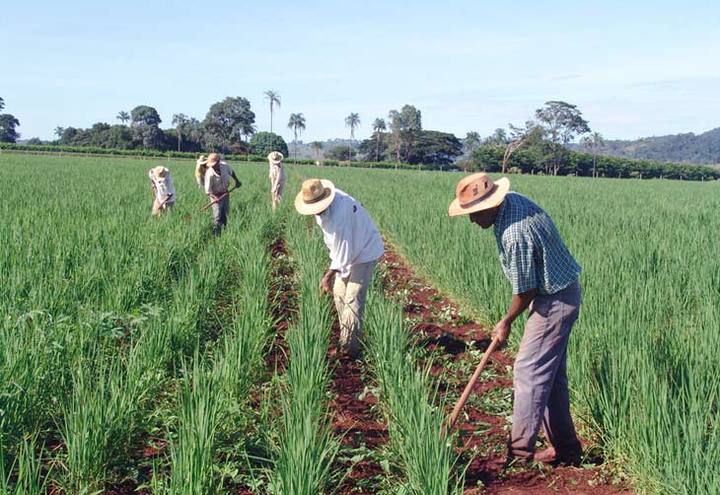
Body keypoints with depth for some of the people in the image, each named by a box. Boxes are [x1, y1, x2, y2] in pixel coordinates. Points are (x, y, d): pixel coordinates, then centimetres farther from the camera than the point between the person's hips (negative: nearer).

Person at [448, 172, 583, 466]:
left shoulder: (514, 235, -30)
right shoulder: (511, 200, 0)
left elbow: (525, 290, -19)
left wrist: (506, 323, -3)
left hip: (555, 301, -10)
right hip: (560, 292, 10)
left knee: (529, 373, -7)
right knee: (552, 375, 14)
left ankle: (519, 452, -1)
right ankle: (566, 449, 22)